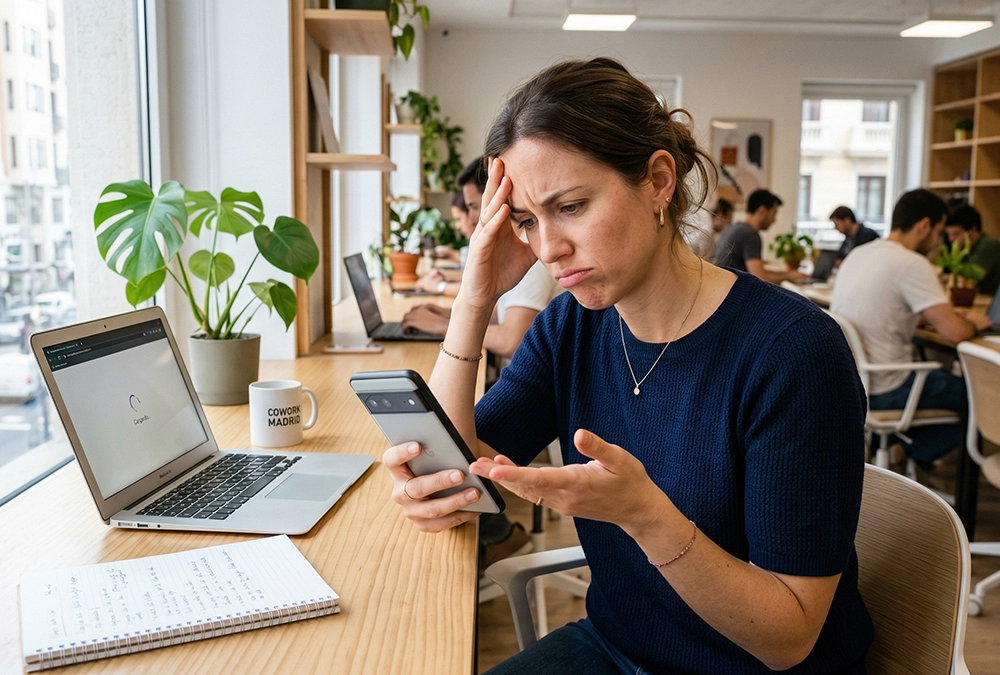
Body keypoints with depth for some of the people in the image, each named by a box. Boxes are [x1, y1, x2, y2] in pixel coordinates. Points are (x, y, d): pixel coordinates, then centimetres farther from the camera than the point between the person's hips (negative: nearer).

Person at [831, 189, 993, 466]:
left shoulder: (858, 254, 7)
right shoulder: (911, 264, -18)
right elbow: (954, 332, -22)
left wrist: (948, 313, 14)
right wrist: (973, 322, 2)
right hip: (880, 391, -8)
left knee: (942, 378, 32)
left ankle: (896, 445, 21)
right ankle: (906, 453, 11)